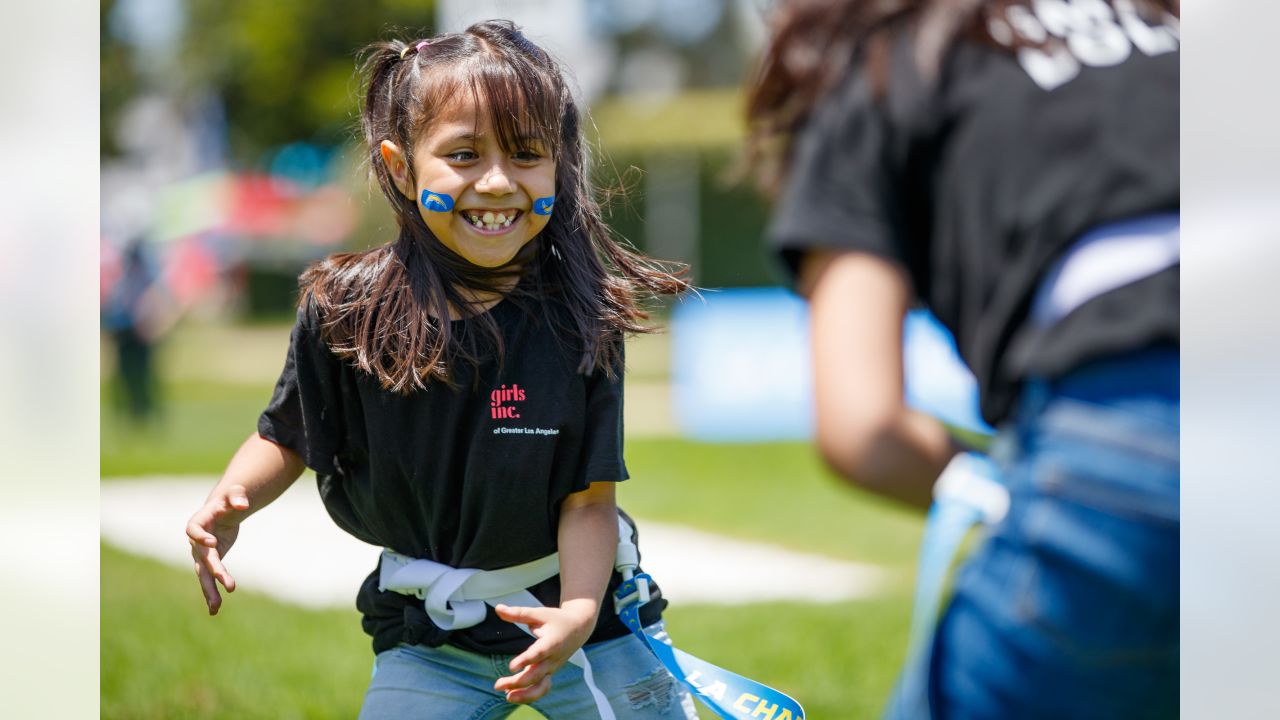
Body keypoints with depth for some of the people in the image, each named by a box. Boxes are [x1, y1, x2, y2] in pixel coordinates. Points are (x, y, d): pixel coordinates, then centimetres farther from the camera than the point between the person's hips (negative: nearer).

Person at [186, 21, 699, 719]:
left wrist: (578, 616, -29)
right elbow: (289, 438, 2)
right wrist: (230, 501, -18)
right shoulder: (343, 309, -12)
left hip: (577, 610, -1)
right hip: (426, 637, 1)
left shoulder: (580, 318, -15)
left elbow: (588, 497, -14)